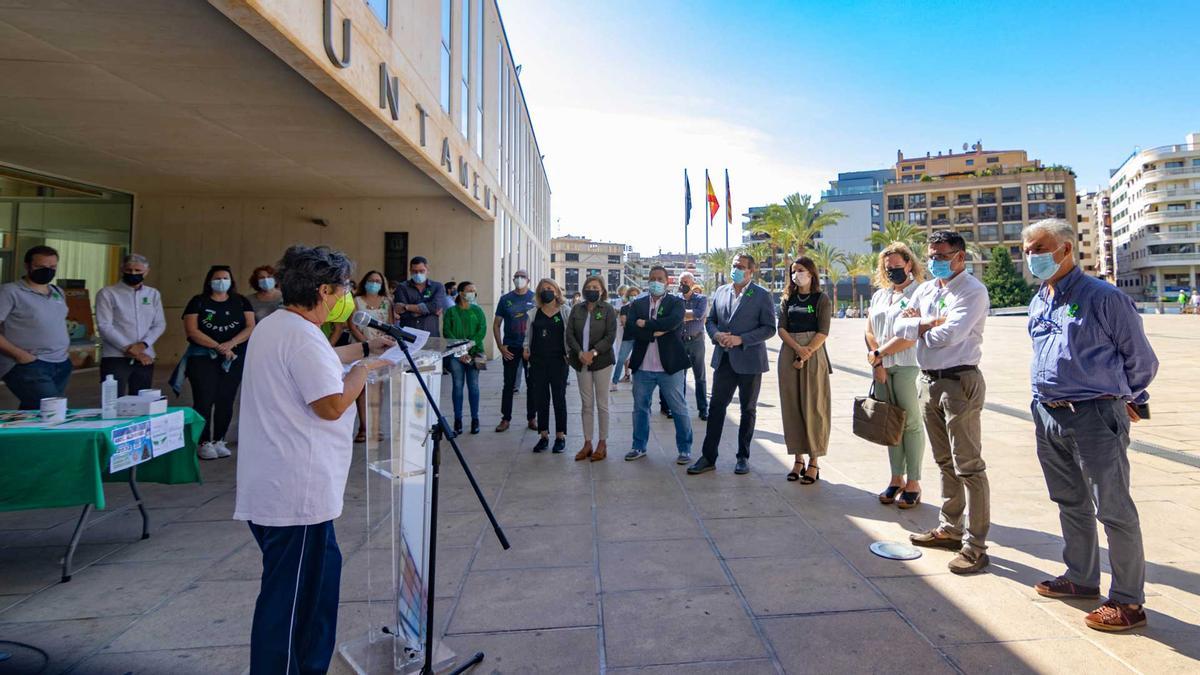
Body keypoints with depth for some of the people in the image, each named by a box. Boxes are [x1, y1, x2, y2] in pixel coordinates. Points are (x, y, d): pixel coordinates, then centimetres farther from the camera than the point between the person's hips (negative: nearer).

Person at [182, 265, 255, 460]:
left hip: (234, 359, 2)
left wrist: (230, 344, -16)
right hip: (203, 358, -2)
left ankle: (219, 441, 14)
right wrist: (218, 347, -15)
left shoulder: (241, 302, 9)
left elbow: (250, 327, -1)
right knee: (204, 400, -5)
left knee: (225, 401, 4)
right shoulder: (198, 302, 3)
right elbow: (191, 330, -6)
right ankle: (204, 443, 3)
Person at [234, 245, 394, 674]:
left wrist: (364, 348, 23)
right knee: (289, 598, 2)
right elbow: (332, 405, -23)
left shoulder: (272, 326, 12)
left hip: (272, 484, 11)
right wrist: (364, 369, -9)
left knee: (322, 568, 22)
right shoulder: (302, 337, -21)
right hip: (296, 493, -11)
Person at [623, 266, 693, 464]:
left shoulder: (676, 302, 0)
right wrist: (655, 332, -16)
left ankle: (685, 449, 19)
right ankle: (639, 447, 27)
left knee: (679, 409, 5)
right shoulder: (638, 304, 8)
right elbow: (629, 330, -7)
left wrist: (644, 324, -13)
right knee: (640, 408, 13)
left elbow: (672, 322, -21)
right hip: (642, 367, 3)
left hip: (670, 366, -3)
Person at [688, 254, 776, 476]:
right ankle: (709, 457, 11)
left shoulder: (762, 295, -5)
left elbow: (769, 328, -9)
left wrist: (741, 339, -19)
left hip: (749, 361, -3)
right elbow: (710, 320, 14)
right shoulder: (720, 292, 9)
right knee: (716, 407, 3)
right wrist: (716, 335, -8)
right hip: (723, 360, 4)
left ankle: (743, 457, 23)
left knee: (748, 410, 10)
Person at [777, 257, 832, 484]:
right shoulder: (787, 300, 13)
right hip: (788, 355, 4)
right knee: (792, 406, 4)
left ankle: (814, 461, 5)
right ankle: (798, 458, 13)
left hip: (813, 354, -4)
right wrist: (797, 348, -14)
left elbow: (823, 333, -7)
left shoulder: (822, 299, 2)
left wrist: (805, 356, -16)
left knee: (813, 407, -3)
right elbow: (781, 329, 3)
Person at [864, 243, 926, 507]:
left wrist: (878, 354, -5)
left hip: (907, 367, -6)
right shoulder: (879, 296, 16)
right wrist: (877, 363, 0)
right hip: (881, 368, 6)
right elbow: (869, 332, 12)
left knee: (911, 423, 1)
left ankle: (913, 483, 10)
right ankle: (896, 479, 19)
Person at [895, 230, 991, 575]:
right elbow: (900, 326, 3)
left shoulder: (973, 291, -10)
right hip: (928, 380, 8)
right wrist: (934, 322, -12)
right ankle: (950, 528, 29)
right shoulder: (925, 290, 13)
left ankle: (975, 545, 4)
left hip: (959, 381, -8)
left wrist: (919, 326, -4)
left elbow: (949, 335, -22)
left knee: (968, 466, -3)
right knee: (945, 462, 17)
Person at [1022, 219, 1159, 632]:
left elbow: (1141, 358, -3)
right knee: (1070, 504, 18)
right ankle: (1081, 578, 33)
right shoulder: (1038, 304, 12)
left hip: (1095, 417, -7)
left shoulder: (1102, 297, -11)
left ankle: (1128, 601, 14)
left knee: (1114, 510, 1)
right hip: (1049, 416, 8)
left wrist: (1124, 399, 8)